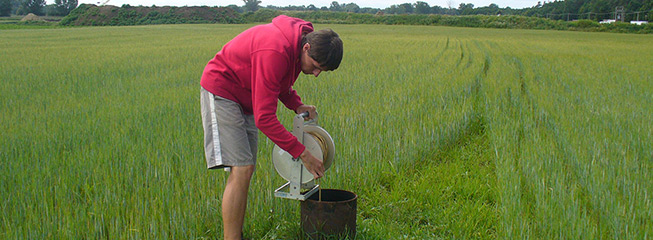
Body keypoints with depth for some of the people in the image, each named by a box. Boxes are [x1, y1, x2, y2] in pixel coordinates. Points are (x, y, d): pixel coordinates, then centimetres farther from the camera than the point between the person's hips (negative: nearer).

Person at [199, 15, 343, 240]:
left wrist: (297, 105, -6)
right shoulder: (275, 52, -34)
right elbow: (264, 118, -33)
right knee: (241, 170, -18)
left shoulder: (300, 41, -6)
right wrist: (302, 153, -30)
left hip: (245, 98, 9)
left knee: (245, 171, 7)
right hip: (221, 92, -9)